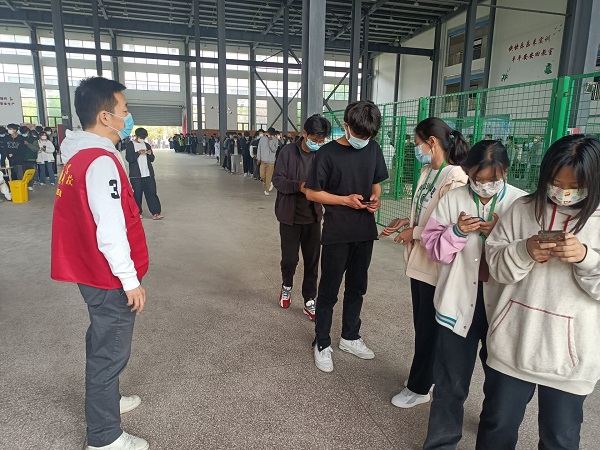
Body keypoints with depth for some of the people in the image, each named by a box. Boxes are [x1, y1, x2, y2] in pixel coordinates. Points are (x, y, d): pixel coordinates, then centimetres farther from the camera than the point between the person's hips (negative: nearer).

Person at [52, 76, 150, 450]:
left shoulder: (80, 155, 8)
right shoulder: (101, 161, -23)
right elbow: (110, 231, -26)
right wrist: (130, 280, -20)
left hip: (92, 271, 10)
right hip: (110, 278, -10)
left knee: (103, 344, 25)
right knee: (110, 352, 5)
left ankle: (105, 399, 46)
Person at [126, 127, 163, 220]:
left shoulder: (147, 145, 15)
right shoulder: (130, 144, 1)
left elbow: (152, 159, 17)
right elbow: (129, 158, -8)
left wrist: (150, 154, -4)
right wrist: (138, 153, -19)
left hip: (148, 173, 4)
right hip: (136, 174, -3)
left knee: (152, 192, -2)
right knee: (137, 194, 1)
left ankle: (155, 213, -3)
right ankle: (138, 212, 14)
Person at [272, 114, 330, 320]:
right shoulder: (288, 151, -8)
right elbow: (277, 179, -10)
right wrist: (298, 186, -25)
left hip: (313, 215, 2)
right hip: (290, 215, -2)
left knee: (312, 260, 6)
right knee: (289, 258, 7)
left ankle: (309, 301, 21)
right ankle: (287, 286, 38)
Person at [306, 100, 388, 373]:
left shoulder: (373, 149, 3)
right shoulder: (328, 153, -12)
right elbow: (312, 193, -9)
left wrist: (375, 198, -7)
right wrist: (345, 200, -19)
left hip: (365, 231, 5)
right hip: (337, 233, -5)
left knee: (357, 287, 17)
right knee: (329, 289, 6)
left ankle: (350, 338, 35)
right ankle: (322, 344, 23)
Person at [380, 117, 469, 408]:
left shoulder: (454, 177, -21)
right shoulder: (427, 172, 7)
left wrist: (414, 233, -14)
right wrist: (406, 222, 3)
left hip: (436, 266, -9)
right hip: (419, 261, 9)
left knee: (428, 328, 9)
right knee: (421, 324, 20)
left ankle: (419, 388, 28)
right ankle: (425, 379, 39)